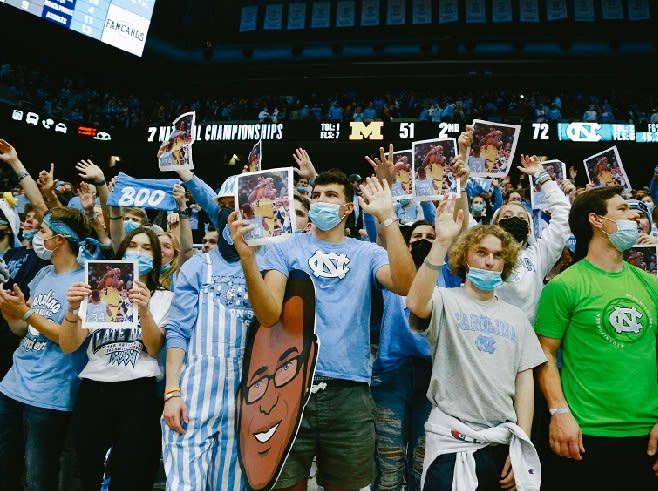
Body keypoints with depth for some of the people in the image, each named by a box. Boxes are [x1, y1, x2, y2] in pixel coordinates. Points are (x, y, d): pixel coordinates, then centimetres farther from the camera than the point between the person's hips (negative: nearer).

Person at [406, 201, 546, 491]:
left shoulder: (516, 317, 12)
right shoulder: (446, 301, -3)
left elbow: (524, 380, 9)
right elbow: (416, 304, -27)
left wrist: (521, 443, 1)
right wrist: (442, 242, -29)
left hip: (504, 442, 5)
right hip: (452, 441, -4)